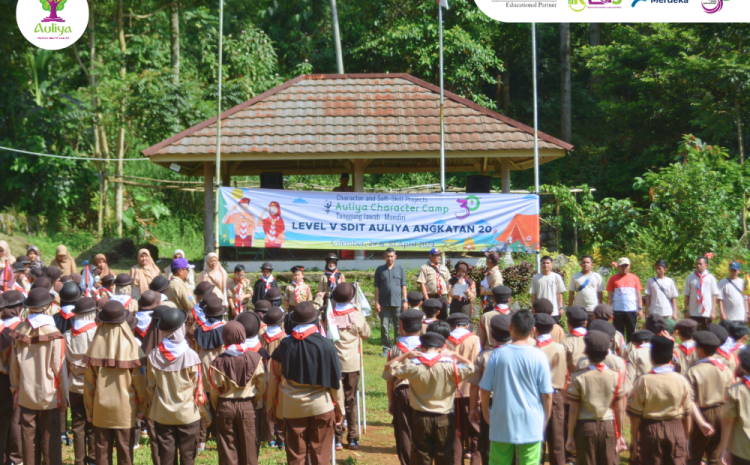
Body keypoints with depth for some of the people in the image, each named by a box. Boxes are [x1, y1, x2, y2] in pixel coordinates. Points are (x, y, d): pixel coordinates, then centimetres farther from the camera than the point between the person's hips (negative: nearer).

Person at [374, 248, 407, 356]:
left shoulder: (400, 269, 7)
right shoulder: (380, 270, 7)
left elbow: (403, 286, 8)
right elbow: (377, 287, 7)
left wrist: (405, 301, 1)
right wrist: (376, 302, 1)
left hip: (397, 303, 0)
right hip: (384, 303, 0)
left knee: (398, 327, 3)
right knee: (384, 326, 1)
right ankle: (386, 348, 8)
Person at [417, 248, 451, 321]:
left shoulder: (444, 268, 18)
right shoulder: (425, 268, 0)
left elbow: (448, 283, 19)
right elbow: (422, 284, -7)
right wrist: (426, 299, -13)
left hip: (443, 298, 5)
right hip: (431, 297, -5)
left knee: (443, 318, 5)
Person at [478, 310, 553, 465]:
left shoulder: (497, 355, -6)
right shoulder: (539, 357, -9)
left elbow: (484, 389, 0)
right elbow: (547, 394, -5)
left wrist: (485, 411, 17)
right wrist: (545, 419, 10)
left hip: (502, 423, 1)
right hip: (531, 424, -1)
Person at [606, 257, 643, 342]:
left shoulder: (634, 278, 8)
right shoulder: (613, 279, 3)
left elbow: (638, 294, 9)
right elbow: (609, 296, 3)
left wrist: (640, 309, 1)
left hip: (632, 310, 1)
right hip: (618, 311, -1)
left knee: (631, 334, 5)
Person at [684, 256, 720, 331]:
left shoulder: (711, 278, 3)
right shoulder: (690, 277, 4)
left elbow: (714, 296, 2)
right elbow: (686, 295, 4)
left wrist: (713, 311, -3)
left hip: (707, 313, 0)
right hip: (693, 313, 0)